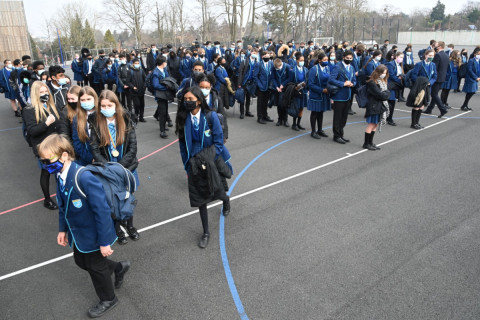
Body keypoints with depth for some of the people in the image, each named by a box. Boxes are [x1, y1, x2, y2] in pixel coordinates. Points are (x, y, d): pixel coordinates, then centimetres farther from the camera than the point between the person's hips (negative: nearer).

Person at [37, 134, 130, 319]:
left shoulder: (83, 178, -34)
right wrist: (63, 229, 12)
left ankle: (108, 300, 42)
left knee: (96, 267, 14)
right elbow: (62, 205, 8)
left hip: (93, 234, -8)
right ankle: (118, 268, 49)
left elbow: (102, 210, -30)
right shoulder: (60, 176, -6)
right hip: (79, 233, 8)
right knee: (81, 261, 26)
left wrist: (104, 241, -24)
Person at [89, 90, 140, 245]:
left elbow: (132, 148, -10)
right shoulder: (95, 123, -10)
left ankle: (130, 226, 40)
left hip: (126, 168, 1)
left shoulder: (126, 121, -9)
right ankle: (117, 229, 34)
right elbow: (95, 150, -8)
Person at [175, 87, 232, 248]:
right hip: (195, 163, 2)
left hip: (212, 159, -2)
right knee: (200, 198, 8)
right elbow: (183, 143, 3)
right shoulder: (183, 119, -5)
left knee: (217, 192, 13)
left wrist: (209, 162, -14)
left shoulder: (210, 116, -14)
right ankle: (206, 232, 25)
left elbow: (218, 142, -11)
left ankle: (226, 200, 54)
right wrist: (188, 166, 4)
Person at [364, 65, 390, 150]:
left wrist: (385, 94, -7)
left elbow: (387, 92, 13)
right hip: (374, 106, -8)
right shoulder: (372, 83, -15)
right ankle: (366, 144, 5)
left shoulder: (383, 81, 15)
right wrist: (386, 94, -2)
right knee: (371, 124, -3)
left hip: (381, 106, 8)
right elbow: (380, 94, -17)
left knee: (376, 124, 10)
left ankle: (370, 142, 17)